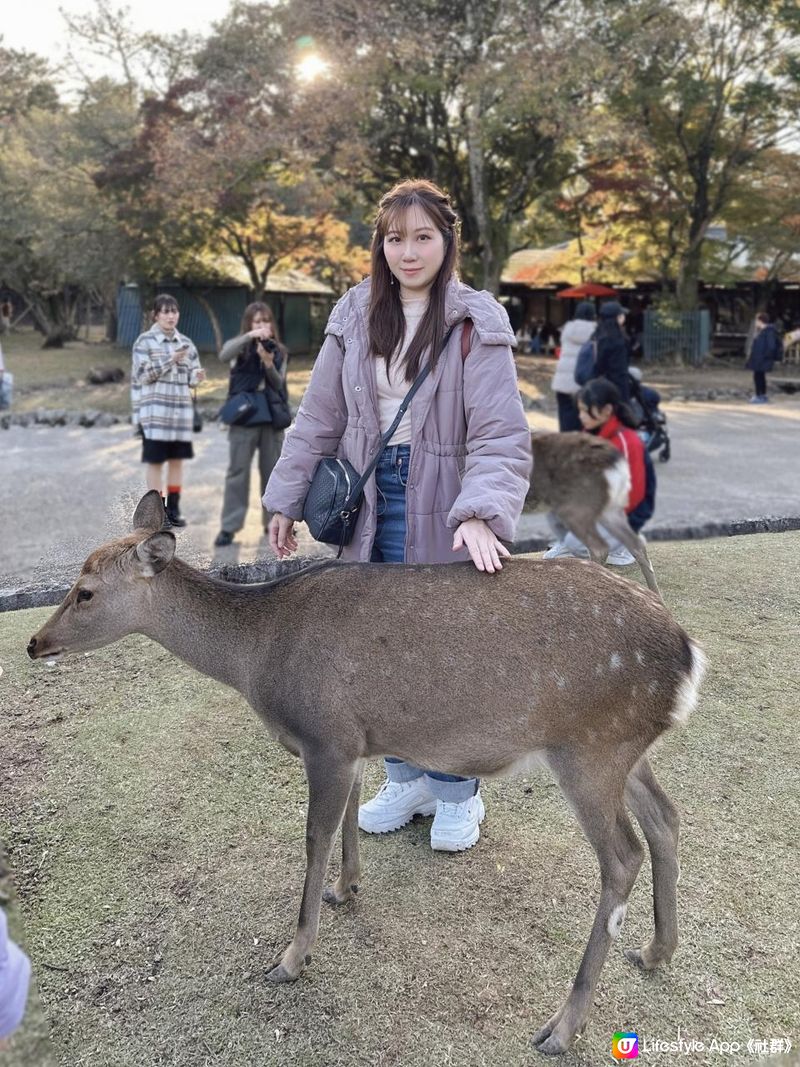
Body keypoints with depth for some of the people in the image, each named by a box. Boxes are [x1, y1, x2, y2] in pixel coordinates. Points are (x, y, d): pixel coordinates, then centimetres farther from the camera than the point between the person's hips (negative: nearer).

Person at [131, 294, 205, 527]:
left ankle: (173, 508, 16)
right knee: (156, 461, 0)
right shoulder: (145, 341, -2)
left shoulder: (185, 343, 11)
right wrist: (170, 360, -19)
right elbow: (142, 375, -11)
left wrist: (197, 376, -12)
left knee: (177, 459, 7)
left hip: (181, 410, 4)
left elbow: (190, 377, 12)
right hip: (154, 410, -4)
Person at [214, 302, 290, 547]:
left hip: (272, 417, 3)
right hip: (244, 416, -3)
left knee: (273, 471, 8)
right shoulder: (241, 347, 3)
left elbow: (279, 385, 1)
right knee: (238, 471, -3)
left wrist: (269, 363, -16)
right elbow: (223, 356, -20)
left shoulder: (279, 351, 10)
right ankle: (229, 526, -1)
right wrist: (249, 336, -27)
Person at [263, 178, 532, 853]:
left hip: (441, 508, -4)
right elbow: (319, 417, 9)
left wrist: (480, 514, -31)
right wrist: (287, 499, 8)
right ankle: (407, 778, 34)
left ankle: (457, 793, 29)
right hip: (373, 498, 4)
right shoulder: (354, 317, 4)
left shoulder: (476, 322, -8)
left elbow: (502, 435, -16)